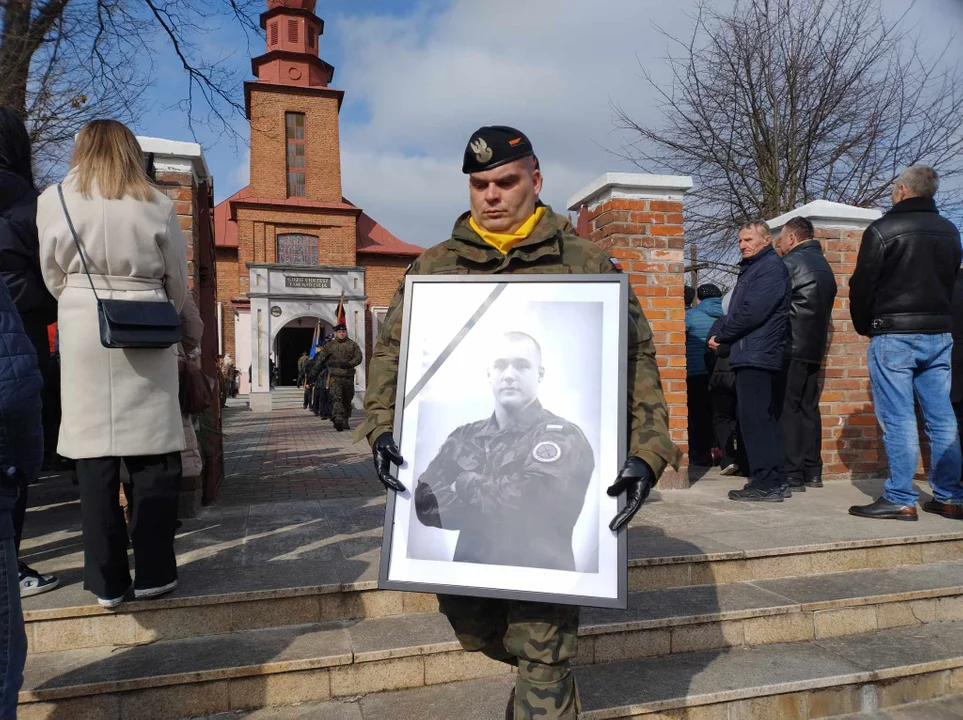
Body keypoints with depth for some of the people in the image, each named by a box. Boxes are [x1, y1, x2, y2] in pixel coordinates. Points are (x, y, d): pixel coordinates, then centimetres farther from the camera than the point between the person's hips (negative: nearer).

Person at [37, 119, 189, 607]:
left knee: (95, 456, 5)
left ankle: (107, 580, 11)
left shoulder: (54, 201, 3)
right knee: (153, 455, 5)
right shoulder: (156, 205, 3)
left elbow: (53, 279, 9)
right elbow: (178, 283, 8)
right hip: (147, 337, 0)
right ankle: (153, 573, 11)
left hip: (84, 334, 1)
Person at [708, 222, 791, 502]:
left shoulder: (770, 267, -9)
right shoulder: (752, 268, 23)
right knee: (763, 419, 12)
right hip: (751, 355, 11)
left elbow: (751, 312, -19)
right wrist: (724, 336, 6)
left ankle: (766, 484, -5)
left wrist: (720, 336, -10)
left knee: (755, 418, -10)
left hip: (756, 355, -11)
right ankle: (772, 481, 19)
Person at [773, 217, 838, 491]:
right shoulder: (823, 265, 19)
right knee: (809, 408, 12)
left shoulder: (790, 262, -9)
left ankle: (792, 476, -7)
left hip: (792, 347, -9)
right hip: (815, 347, 9)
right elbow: (822, 307, 20)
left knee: (788, 410, -7)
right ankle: (812, 473, 16)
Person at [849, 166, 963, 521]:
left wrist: (864, 327, 7)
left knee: (898, 419, -5)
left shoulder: (882, 229, -8)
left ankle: (901, 499, -2)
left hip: (894, 335, -6)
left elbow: (862, 285, -7)